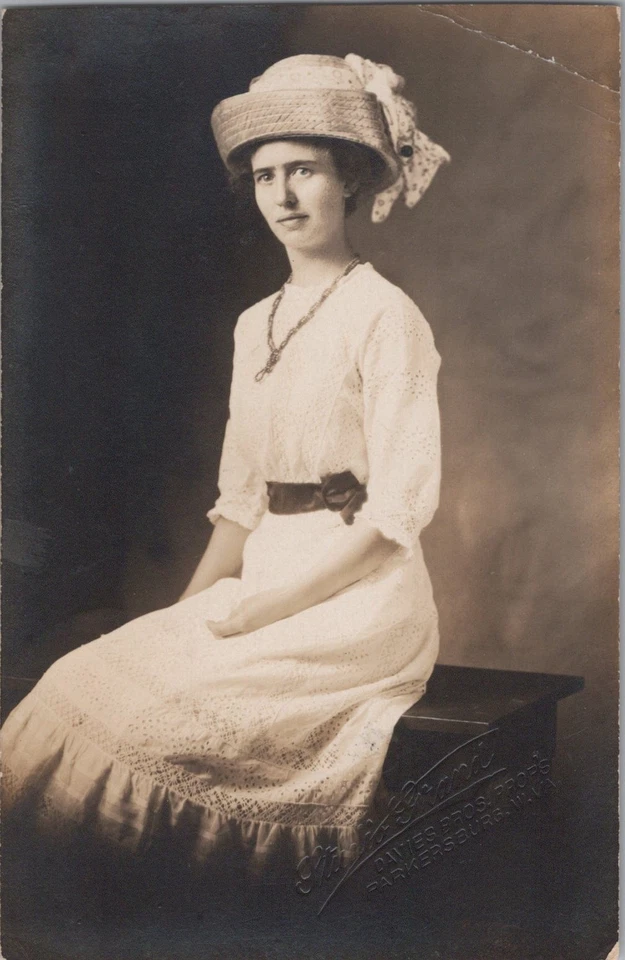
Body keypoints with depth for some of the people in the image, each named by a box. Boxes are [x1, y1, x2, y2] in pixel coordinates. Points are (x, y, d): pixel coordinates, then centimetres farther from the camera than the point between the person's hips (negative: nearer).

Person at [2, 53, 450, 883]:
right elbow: (242, 500, 15)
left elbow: (398, 511, -13)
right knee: (85, 674, -13)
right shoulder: (255, 325, 14)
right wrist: (193, 605, -1)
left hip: (360, 599, -6)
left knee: (144, 703, -24)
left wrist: (253, 610, -15)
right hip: (267, 586, 6)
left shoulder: (385, 316, -8)